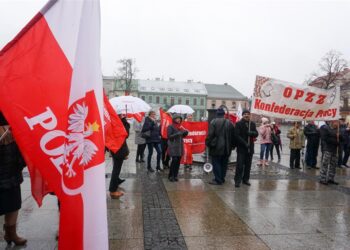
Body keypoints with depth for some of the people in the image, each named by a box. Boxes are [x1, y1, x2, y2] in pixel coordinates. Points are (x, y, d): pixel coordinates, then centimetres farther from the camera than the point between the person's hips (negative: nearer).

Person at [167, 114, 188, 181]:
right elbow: (169, 136, -11)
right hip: (173, 146, -6)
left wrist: (185, 133, -1)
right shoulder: (170, 126, -5)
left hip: (180, 146, 6)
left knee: (178, 161, 4)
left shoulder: (180, 126, 14)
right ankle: (171, 176, 1)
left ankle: (175, 176, 14)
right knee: (174, 160, -12)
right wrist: (177, 134, -21)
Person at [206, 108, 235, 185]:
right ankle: (222, 178, 21)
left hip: (216, 147, -5)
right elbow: (232, 135, 8)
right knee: (224, 164, 13)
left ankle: (218, 180, 2)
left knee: (216, 163, 2)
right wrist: (231, 145, 16)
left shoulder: (213, 122, -8)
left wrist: (208, 143, -2)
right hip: (226, 148, 5)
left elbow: (210, 134, -12)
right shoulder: (229, 123, 6)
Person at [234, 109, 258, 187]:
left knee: (248, 165, 9)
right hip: (241, 148, -4)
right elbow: (237, 135, -10)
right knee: (240, 165, -7)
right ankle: (237, 180, -1)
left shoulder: (252, 124, 11)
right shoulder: (238, 124, -3)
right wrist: (245, 143, -17)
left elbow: (256, 134, 3)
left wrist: (250, 133, -18)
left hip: (250, 148, 5)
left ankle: (246, 179, 20)